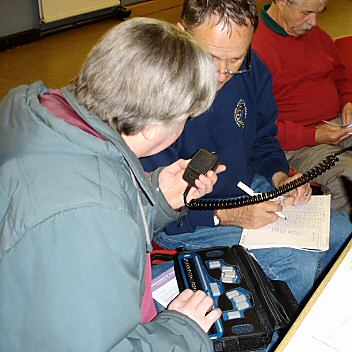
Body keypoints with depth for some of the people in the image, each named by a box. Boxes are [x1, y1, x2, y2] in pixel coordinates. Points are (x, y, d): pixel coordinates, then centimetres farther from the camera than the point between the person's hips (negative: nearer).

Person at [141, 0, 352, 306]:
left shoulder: (251, 69, -7)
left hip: (249, 188, 7)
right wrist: (225, 216, -26)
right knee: (299, 266, -20)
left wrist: (279, 177, -7)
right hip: (185, 221, -7)